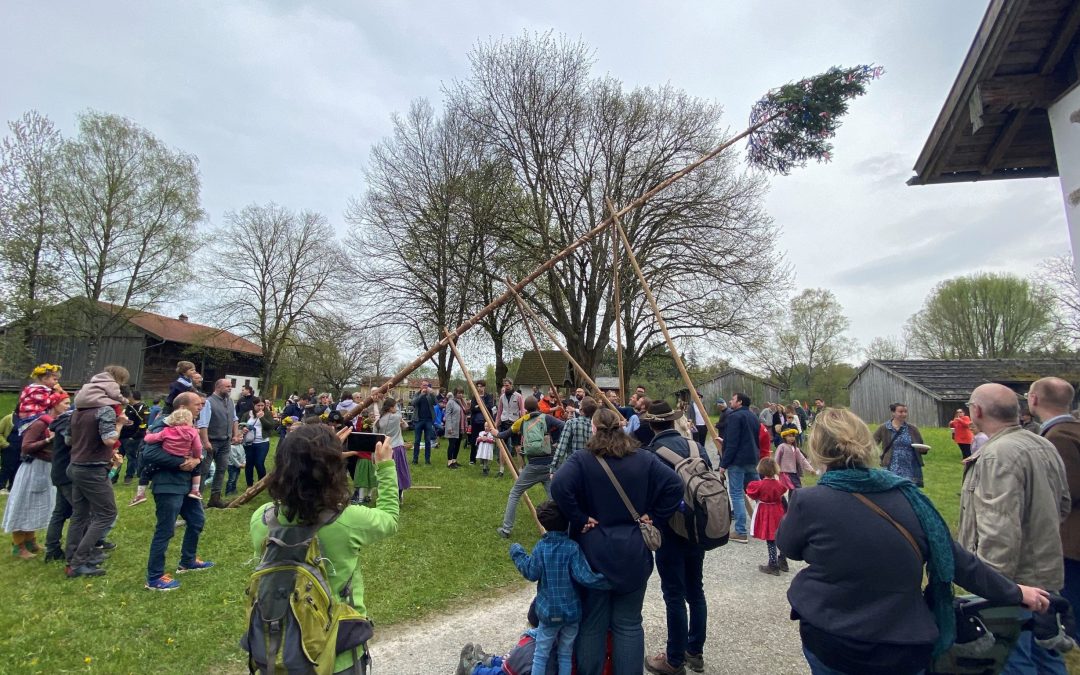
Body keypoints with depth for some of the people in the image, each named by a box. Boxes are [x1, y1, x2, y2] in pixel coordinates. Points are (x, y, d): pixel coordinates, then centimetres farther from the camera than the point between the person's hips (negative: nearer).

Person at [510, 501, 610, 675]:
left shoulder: (540, 547, -10)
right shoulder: (573, 547, -17)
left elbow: (532, 573, -4)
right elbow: (584, 577, -22)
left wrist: (518, 554, 10)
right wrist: (609, 581, -17)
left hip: (548, 612, 1)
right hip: (572, 612, -1)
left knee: (541, 655, 15)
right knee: (566, 655, 17)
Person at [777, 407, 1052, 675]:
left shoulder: (809, 502, -18)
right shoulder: (907, 496, -6)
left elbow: (788, 547, 1)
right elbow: (957, 560, 3)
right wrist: (1015, 593, 20)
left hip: (832, 642, -2)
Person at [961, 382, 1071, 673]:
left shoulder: (998, 455, -25)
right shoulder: (1045, 446, 5)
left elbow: (1000, 532, -28)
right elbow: (1063, 505, 18)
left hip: (1013, 581, -9)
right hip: (1047, 572, 9)